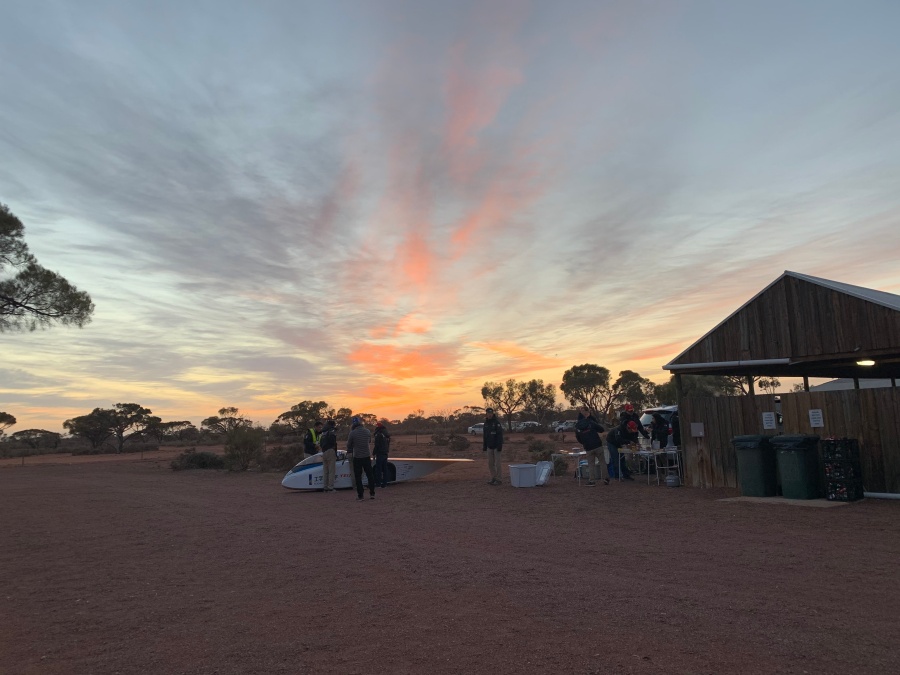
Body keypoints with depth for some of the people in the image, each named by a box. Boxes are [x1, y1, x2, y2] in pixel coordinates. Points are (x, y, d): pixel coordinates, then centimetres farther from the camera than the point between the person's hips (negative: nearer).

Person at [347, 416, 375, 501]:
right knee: (370, 475, 14)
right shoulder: (367, 431, -3)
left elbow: (349, 445, -3)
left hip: (357, 457, -3)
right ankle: (372, 494, 17)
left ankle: (360, 496, 5)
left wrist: (349, 452, 16)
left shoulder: (352, 433, -14)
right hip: (367, 456, 3)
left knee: (358, 477, 6)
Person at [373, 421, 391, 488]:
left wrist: (374, 454, -8)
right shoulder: (387, 435, 14)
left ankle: (378, 483, -3)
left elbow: (376, 445, -15)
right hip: (385, 454, 8)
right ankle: (385, 483, 13)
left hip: (380, 454, -8)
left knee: (378, 469, -4)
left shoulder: (378, 435, -12)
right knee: (385, 469, 11)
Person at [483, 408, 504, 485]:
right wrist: (484, 447, 13)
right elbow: (484, 436, 16)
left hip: (496, 446, -7)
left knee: (497, 463, -4)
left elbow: (500, 435, -15)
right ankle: (493, 478, 17)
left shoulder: (497, 422, -10)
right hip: (489, 447, 7)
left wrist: (499, 446, -20)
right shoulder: (486, 423, 10)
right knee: (490, 463, 8)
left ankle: (499, 479, 3)